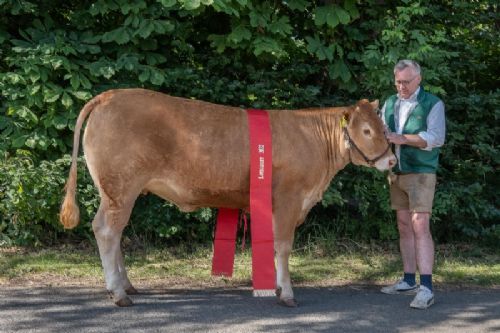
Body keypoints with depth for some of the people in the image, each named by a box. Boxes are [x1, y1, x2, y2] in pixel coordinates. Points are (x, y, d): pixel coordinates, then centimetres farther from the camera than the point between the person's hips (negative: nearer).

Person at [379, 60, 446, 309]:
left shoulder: (432, 104, -4)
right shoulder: (390, 104, 13)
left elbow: (436, 137, -15)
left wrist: (402, 138, -24)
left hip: (421, 173, -6)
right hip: (396, 174, 6)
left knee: (420, 226, -13)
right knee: (404, 226, 10)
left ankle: (426, 288, -17)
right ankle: (409, 281, 18)